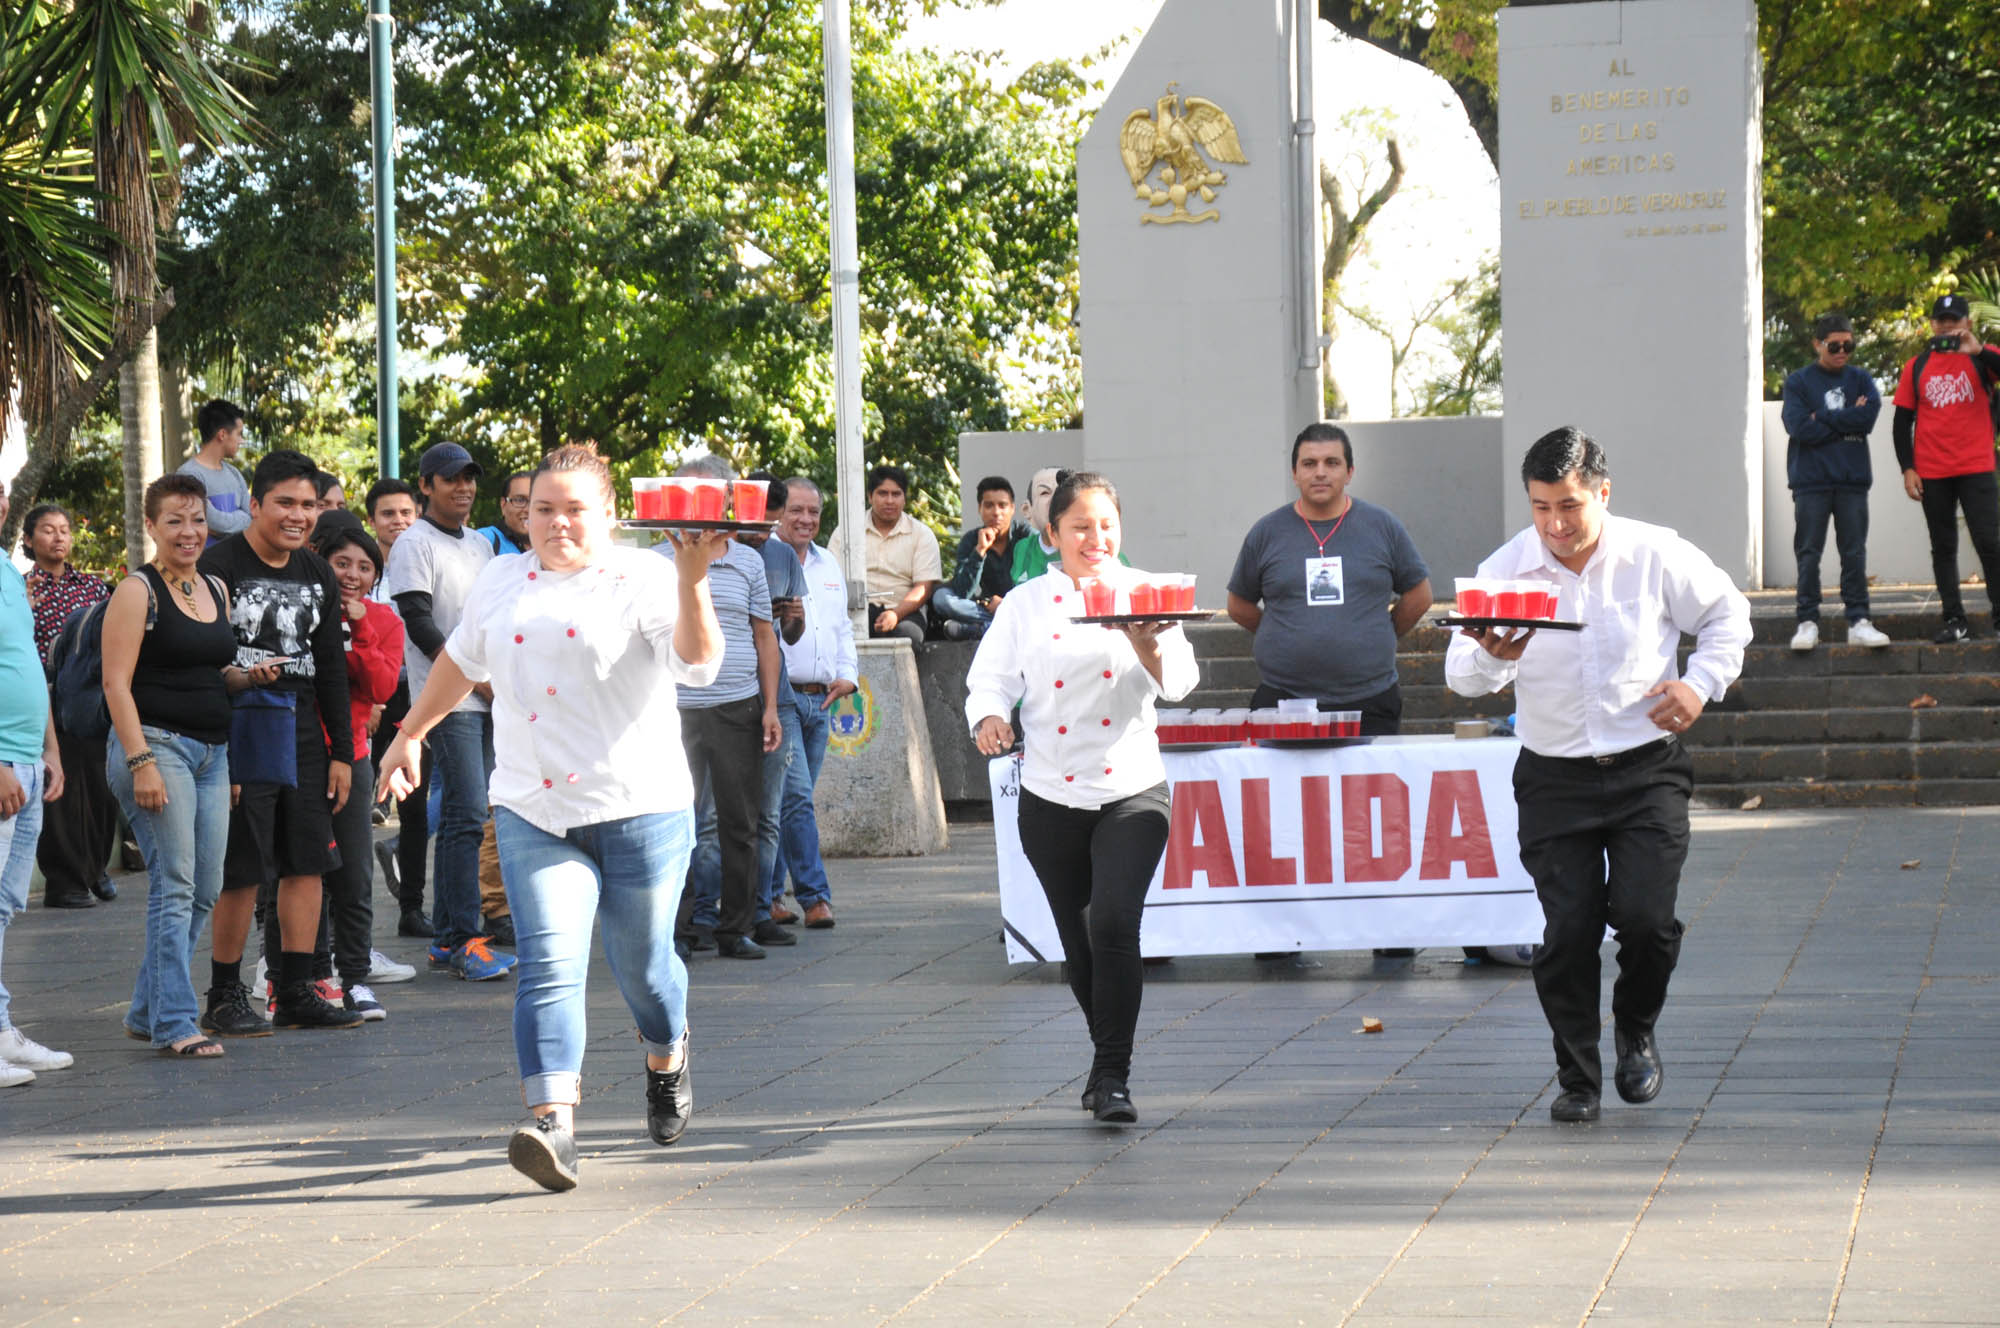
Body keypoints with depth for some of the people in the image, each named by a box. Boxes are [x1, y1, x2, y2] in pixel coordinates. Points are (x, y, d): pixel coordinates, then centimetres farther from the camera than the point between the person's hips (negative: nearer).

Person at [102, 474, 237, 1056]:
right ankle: (174, 1024, -9)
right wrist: (141, 762, -19)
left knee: (206, 890, 7)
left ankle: (147, 1011, 18)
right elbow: (116, 684, -11)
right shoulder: (137, 592, -6)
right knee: (174, 885, -11)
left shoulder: (216, 589, 16)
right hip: (156, 744, -8)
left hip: (212, 751, 8)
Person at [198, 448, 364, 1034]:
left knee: (307, 861, 6)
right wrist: (235, 679, -24)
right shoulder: (220, 564, -6)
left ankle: (296, 991, 13)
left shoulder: (317, 573, 14)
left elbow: (331, 666, 17)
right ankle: (224, 997, 4)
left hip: (302, 729, 6)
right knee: (241, 869, -6)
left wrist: (341, 752, 14)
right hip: (240, 727, -6)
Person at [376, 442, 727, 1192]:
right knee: (548, 964, -13)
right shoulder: (501, 582, 13)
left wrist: (692, 583, -32)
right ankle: (553, 1122, -22)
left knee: (642, 963, 9)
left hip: (639, 808, -3)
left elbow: (697, 664, -18)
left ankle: (667, 1060, 41)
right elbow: (461, 660, 30)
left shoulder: (643, 580, -2)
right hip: (535, 812, 3)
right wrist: (411, 732, 35)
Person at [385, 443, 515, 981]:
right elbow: (419, 624, -12)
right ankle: (462, 941, -13)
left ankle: (447, 940, 10)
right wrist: (474, 677, -12)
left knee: (464, 814, 7)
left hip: (488, 697, 7)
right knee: (467, 813, -14)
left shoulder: (481, 546, 20)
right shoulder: (416, 544, -4)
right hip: (447, 699, -7)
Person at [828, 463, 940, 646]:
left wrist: (895, 614, -19)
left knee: (907, 633, -35)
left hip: (903, 611, 0)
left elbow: (924, 587, 0)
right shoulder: (846, 530, 14)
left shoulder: (921, 534, 10)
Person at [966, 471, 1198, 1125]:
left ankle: (1112, 1077, -12)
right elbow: (991, 676, 5)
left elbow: (1178, 682, -8)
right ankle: (1108, 1058, 32)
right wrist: (989, 715, -18)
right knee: (1079, 943, 10)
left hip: (1131, 793, -2)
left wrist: (1146, 645, -29)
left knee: (1114, 924, -18)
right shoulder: (1026, 604, 6)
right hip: (1051, 795, 2)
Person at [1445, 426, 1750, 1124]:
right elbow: (1461, 674, -9)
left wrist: (1700, 684, -5)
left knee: (1645, 916, -14)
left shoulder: (1657, 556, -5)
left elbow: (1727, 614, 11)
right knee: (1567, 931, -6)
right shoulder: (1504, 570, -5)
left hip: (1648, 771, -1)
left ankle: (1635, 1030, 18)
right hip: (1554, 778, 1)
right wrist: (1492, 657, -33)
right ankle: (1578, 1079, 13)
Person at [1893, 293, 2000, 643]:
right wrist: (1907, 468, 1)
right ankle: (1955, 622, 9)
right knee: (1943, 547, 5)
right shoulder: (1917, 367, 10)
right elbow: (1903, 420, 9)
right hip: (1932, 474, 3)